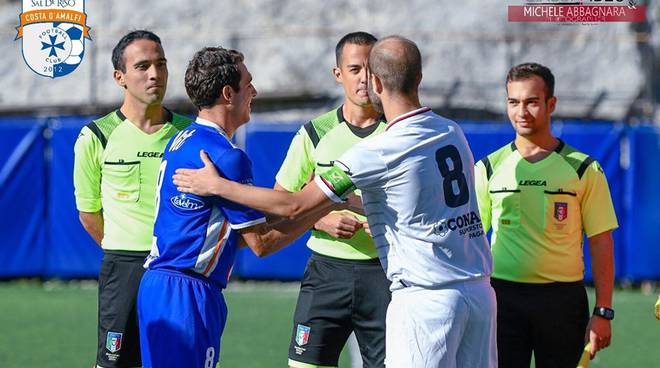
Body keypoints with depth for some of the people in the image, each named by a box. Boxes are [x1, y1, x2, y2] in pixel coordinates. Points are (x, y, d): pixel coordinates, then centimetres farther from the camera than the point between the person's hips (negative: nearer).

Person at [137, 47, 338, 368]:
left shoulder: (179, 142, 15)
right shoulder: (226, 157, -14)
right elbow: (261, 242, -10)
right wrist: (322, 207, 0)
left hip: (155, 284, 10)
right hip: (187, 295, -10)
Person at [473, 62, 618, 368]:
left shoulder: (584, 169, 2)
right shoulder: (489, 168, 7)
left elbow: (600, 243, 2)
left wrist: (602, 312, -5)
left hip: (563, 299, -1)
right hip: (502, 297, 1)